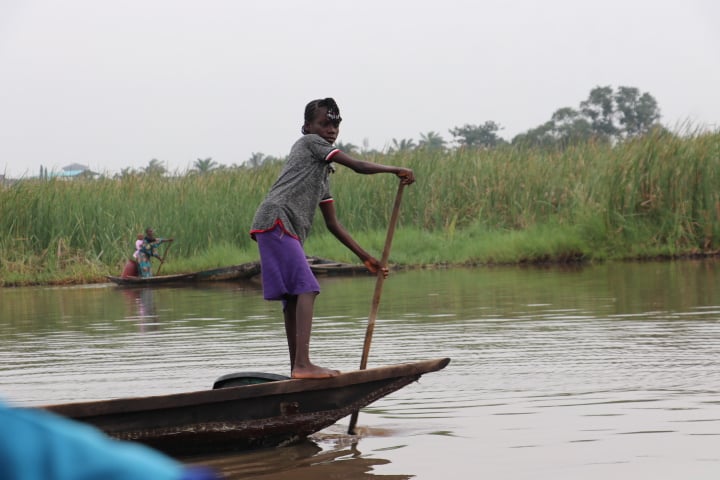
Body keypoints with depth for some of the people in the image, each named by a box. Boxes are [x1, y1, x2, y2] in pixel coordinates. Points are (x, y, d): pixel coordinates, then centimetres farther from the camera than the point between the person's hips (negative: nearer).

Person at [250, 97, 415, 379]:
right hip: (276, 220, -10)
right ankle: (303, 365, -28)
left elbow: (332, 224, 29)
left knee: (292, 296, 13)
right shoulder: (309, 142, 5)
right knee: (306, 288, -18)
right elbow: (358, 167, -3)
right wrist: (396, 171, 9)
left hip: (288, 232, 10)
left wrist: (365, 257, 27)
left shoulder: (324, 175, 29)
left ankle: (297, 368, 19)